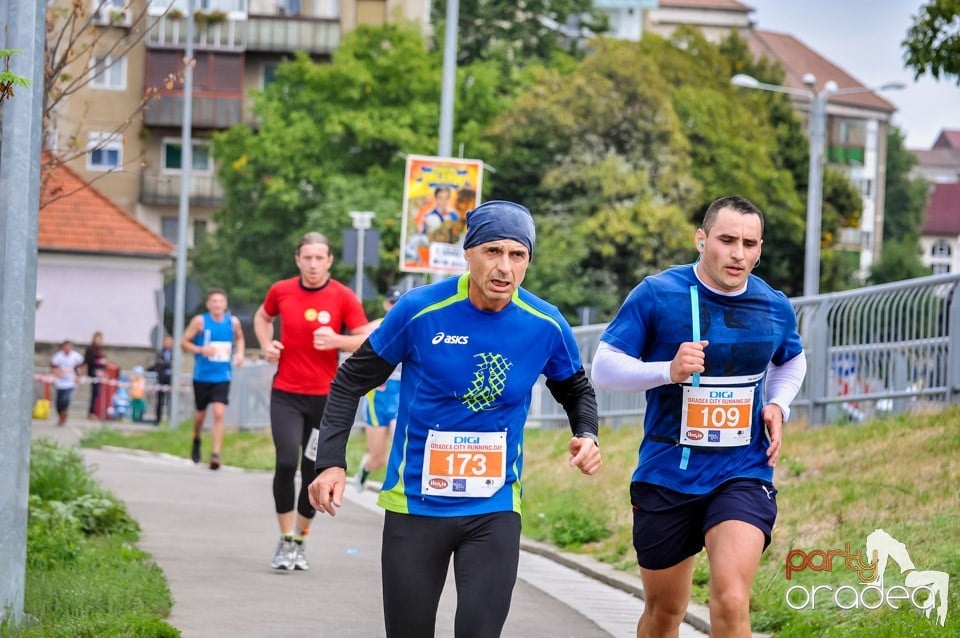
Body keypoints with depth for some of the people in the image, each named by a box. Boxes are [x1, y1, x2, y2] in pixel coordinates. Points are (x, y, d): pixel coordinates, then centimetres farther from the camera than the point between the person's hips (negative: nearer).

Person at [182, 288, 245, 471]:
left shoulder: (233, 322, 0)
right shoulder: (200, 321, -7)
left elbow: (239, 338, 21)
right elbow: (184, 343, -4)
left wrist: (239, 353, 2)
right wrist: (201, 350, -21)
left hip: (222, 377, 0)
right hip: (202, 376, 0)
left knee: (219, 413, -14)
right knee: (201, 414, 14)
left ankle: (216, 454, -15)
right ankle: (196, 442, 43)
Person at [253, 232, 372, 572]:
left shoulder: (343, 297, -5)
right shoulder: (281, 291, 2)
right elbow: (262, 317, 23)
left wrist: (337, 340, -24)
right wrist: (266, 343, 4)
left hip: (325, 397, 0)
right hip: (286, 394, 0)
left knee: (313, 471, 5)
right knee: (286, 462, -14)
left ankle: (300, 541, 24)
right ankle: (286, 541, 0)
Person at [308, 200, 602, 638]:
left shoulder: (545, 325, -7)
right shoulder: (420, 310, -13)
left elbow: (576, 389, 13)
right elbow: (351, 382, -2)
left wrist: (586, 435, -7)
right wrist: (331, 462, -10)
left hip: (494, 509, 1)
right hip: (415, 504, -1)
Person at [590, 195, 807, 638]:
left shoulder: (775, 308, 2)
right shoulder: (657, 294, -8)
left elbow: (792, 361, 24)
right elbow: (604, 368, -7)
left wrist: (778, 405, 3)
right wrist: (668, 371, -24)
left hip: (743, 475, 0)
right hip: (666, 477, 0)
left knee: (731, 601, -22)